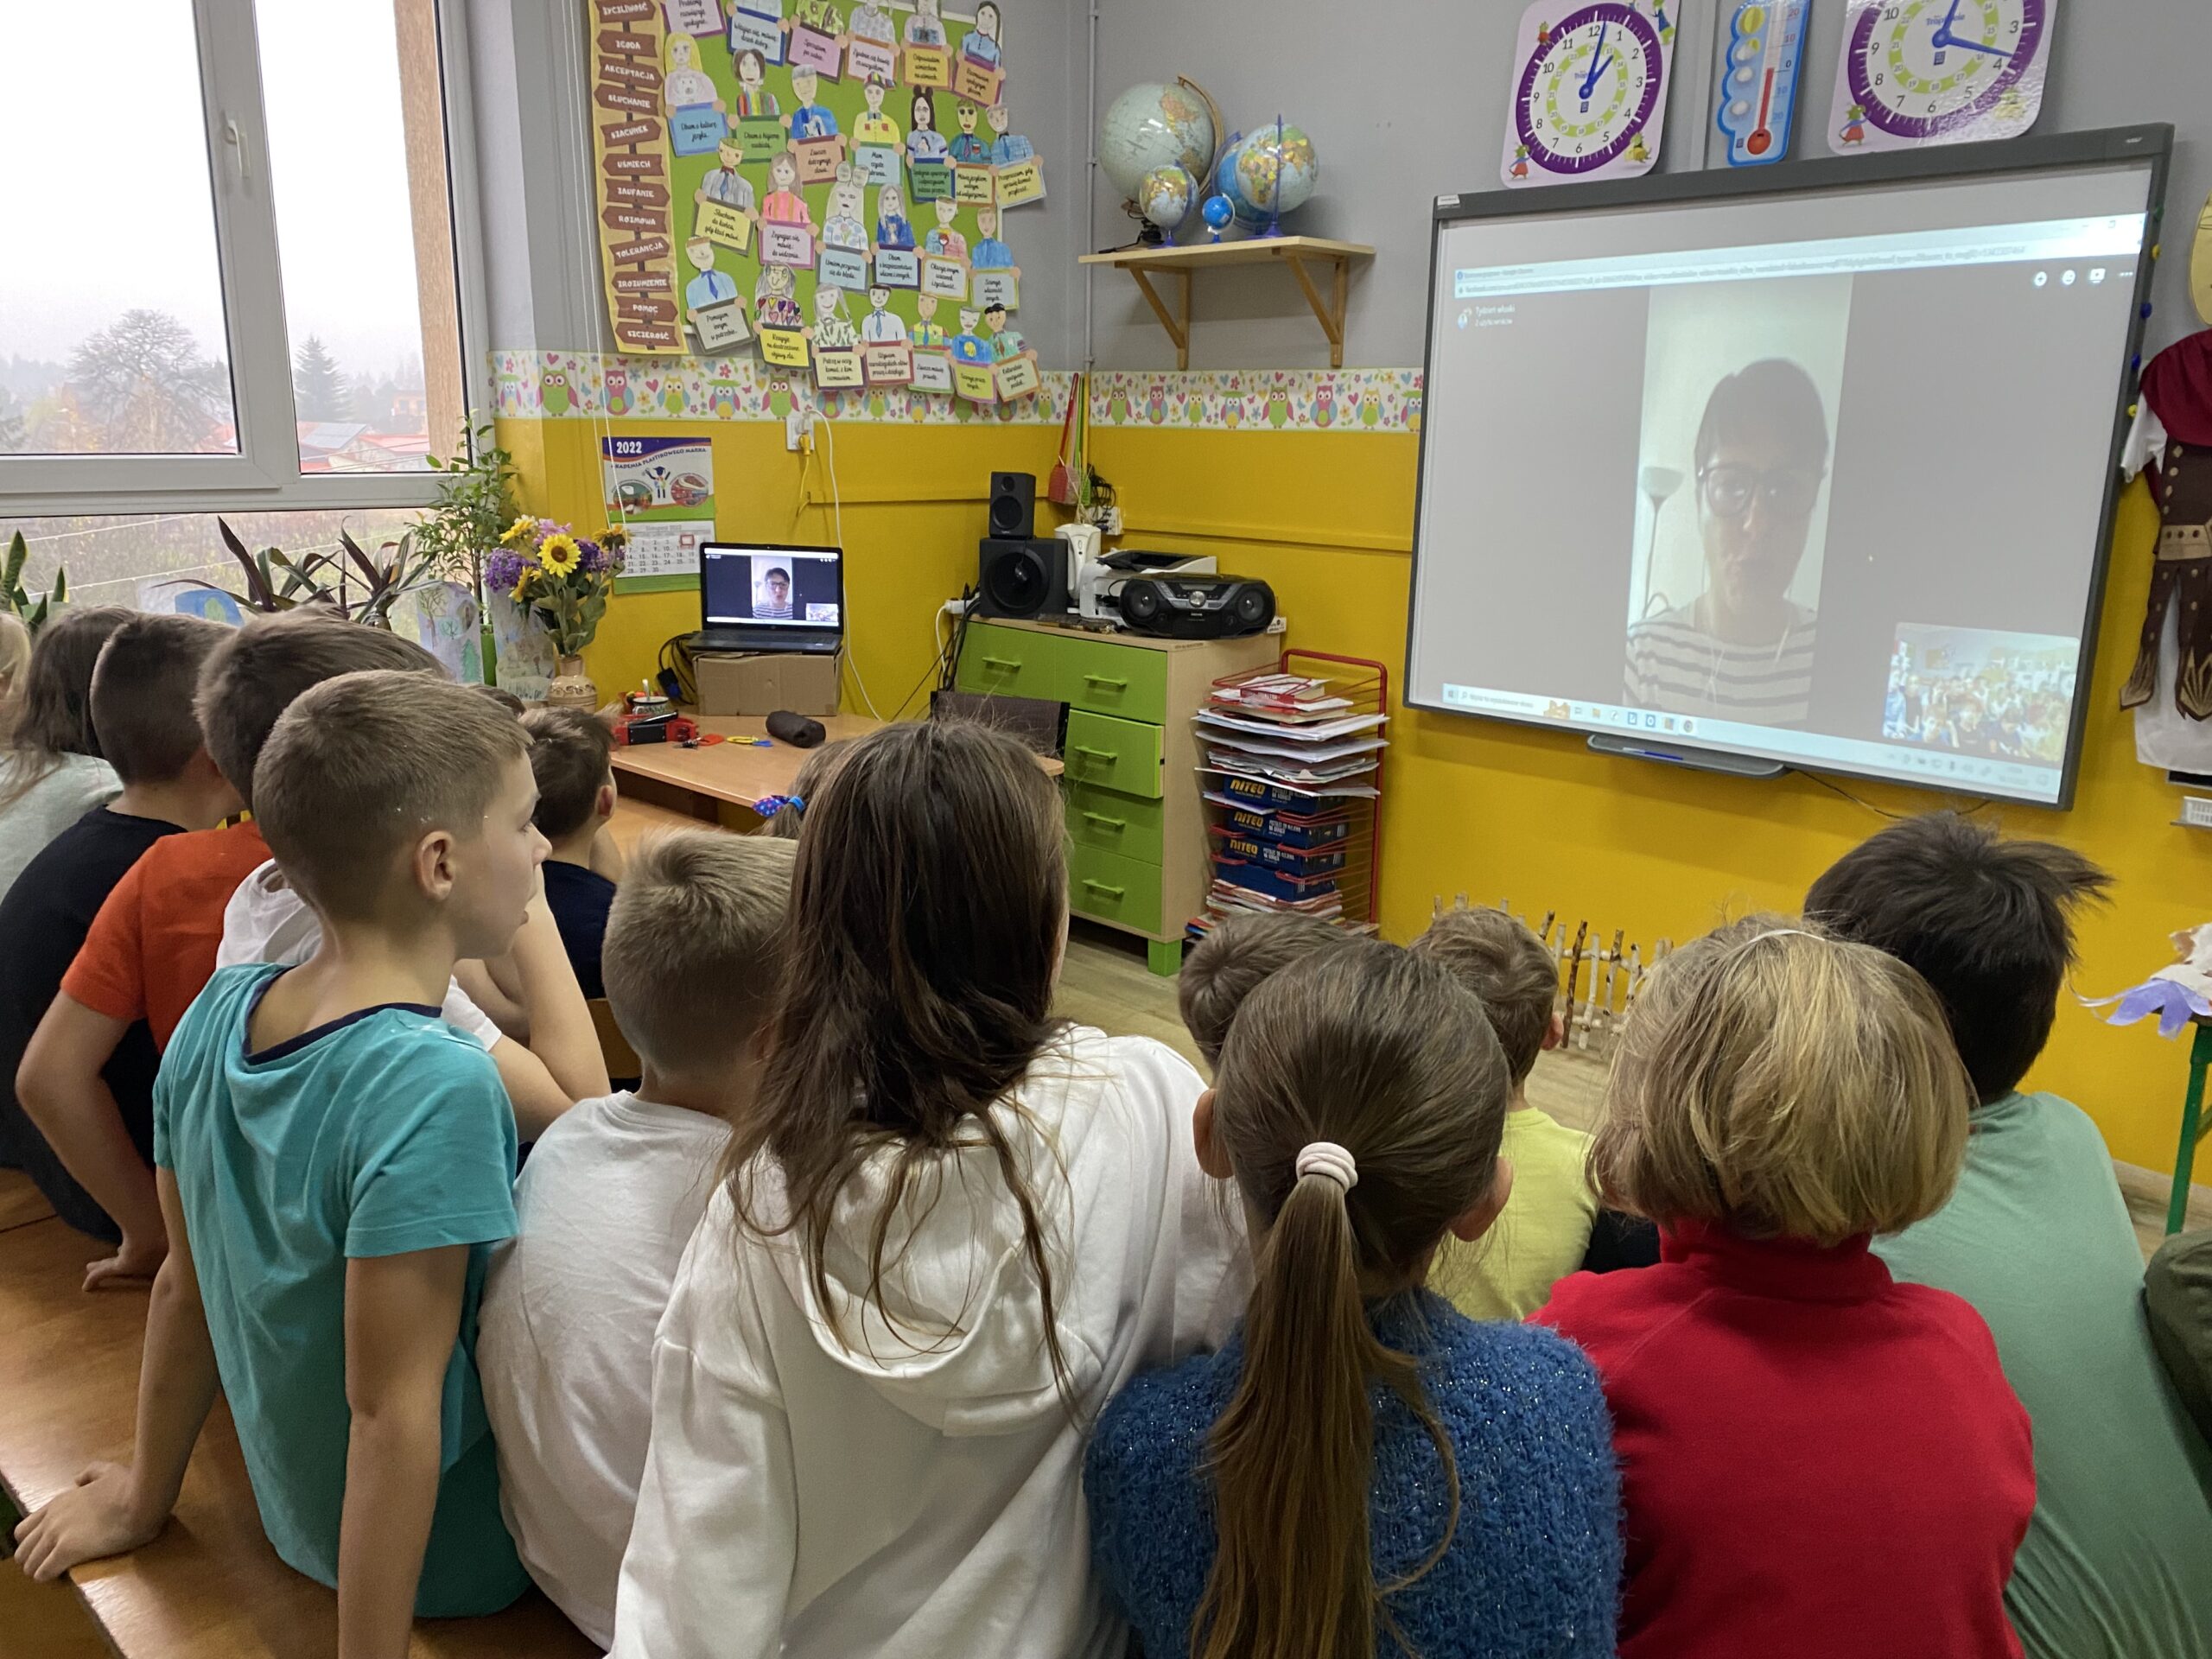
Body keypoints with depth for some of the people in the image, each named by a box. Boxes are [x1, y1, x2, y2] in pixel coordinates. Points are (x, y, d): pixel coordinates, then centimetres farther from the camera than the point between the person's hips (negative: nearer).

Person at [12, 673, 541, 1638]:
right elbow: (391, 1405, -29)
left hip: (299, 1513, 7)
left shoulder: (217, 1013, -9)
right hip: (453, 1559, -7)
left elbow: (184, 1287, 2)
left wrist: (145, 1496, 15)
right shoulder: (435, 1085, -32)